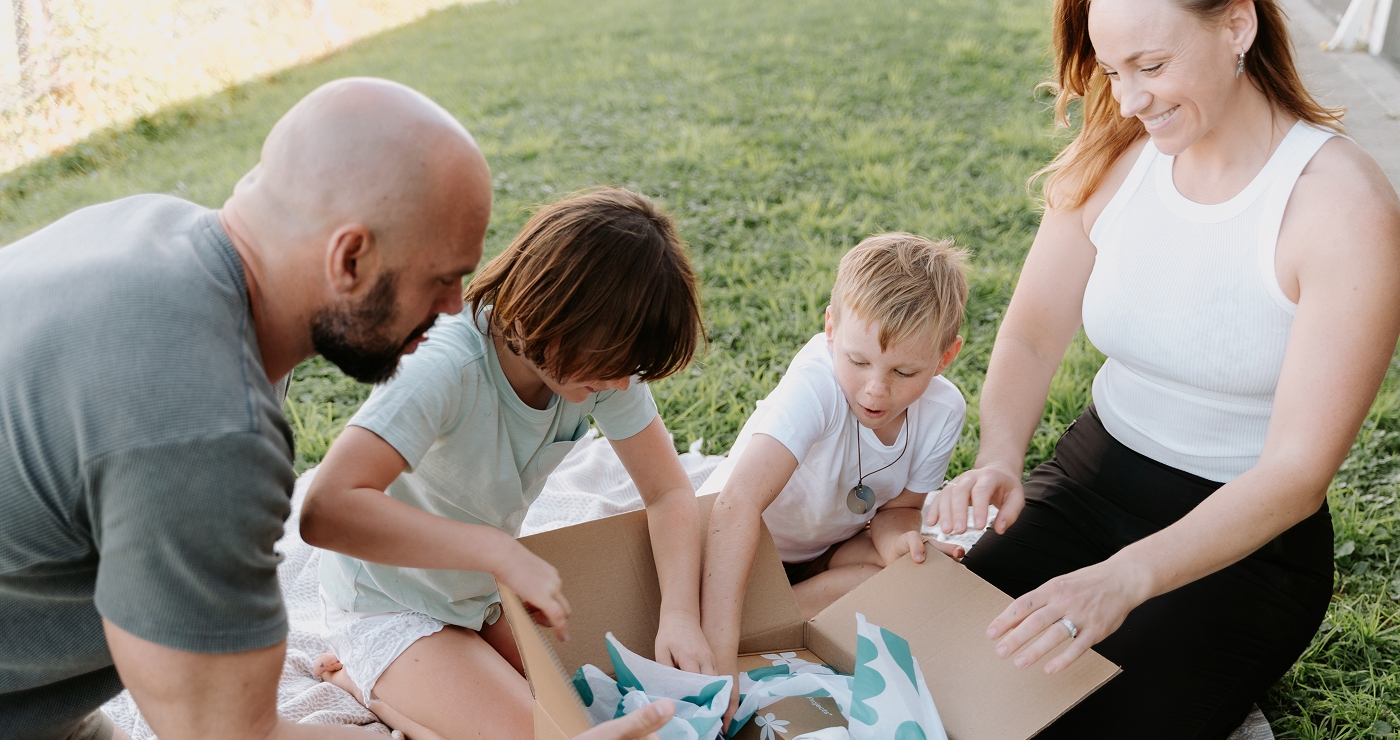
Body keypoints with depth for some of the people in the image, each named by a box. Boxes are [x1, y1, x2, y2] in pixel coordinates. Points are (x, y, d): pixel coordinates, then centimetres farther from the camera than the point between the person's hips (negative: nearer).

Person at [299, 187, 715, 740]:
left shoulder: (602, 355, -16)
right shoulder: (446, 369, -35)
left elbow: (669, 493, -9)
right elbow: (326, 512, -45)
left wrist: (680, 614, -24)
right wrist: (499, 550, -46)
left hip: (485, 591, 7)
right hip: (390, 605, -6)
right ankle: (361, 679, 5)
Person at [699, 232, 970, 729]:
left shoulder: (943, 410, -19)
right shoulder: (816, 385, -39)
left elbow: (898, 506, -5)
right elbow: (739, 502, -50)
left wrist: (895, 537, -33)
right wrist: (720, 661, -57)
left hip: (829, 546, 6)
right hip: (741, 542, -5)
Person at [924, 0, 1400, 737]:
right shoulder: (1110, 159, -7)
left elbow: (1299, 470, -25)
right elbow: (1030, 336, -3)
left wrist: (1124, 579, -38)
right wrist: (998, 461, -25)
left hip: (1244, 537, -3)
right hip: (1091, 479, 4)